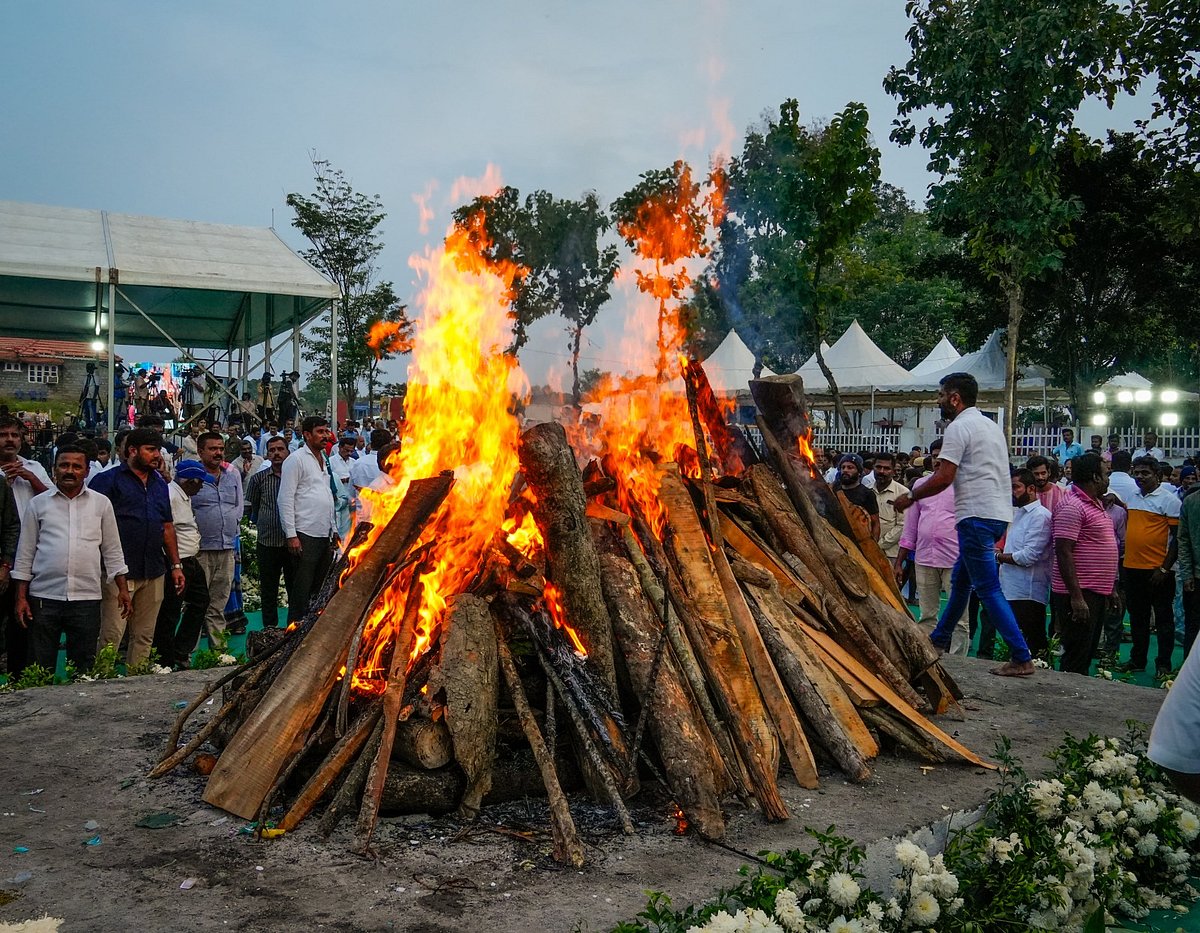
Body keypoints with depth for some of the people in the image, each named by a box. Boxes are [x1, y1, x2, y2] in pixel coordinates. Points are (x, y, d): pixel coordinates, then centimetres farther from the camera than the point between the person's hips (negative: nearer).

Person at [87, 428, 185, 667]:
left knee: (144, 636, 11)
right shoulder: (108, 480, -3)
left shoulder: (160, 484, 17)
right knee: (112, 636, -7)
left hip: (154, 573, 6)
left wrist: (176, 565, 16)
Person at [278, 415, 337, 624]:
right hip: (305, 535, -8)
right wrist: (291, 535, -17)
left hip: (324, 536, 8)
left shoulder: (324, 460, 19)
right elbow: (285, 499, -12)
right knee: (302, 590, -5)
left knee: (321, 589, 12)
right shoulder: (296, 460, -6)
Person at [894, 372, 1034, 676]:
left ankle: (1021, 658, -10)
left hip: (977, 515, -10)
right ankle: (939, 640, 31)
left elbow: (943, 478, -16)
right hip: (999, 513, 10)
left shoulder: (959, 427, -10)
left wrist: (910, 497, -4)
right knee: (960, 580, 19)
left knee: (988, 589, -8)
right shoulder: (991, 425, 20)